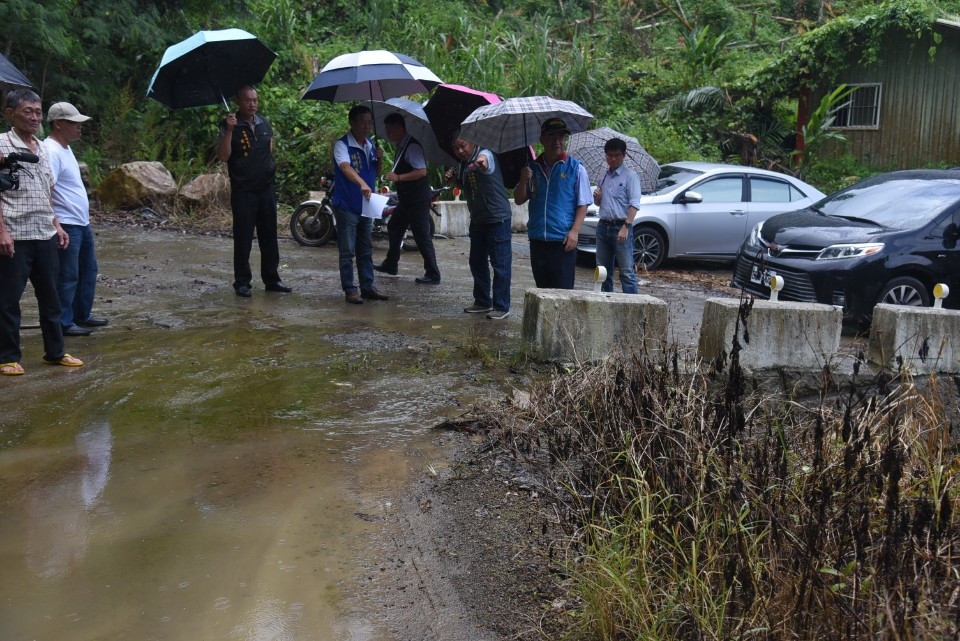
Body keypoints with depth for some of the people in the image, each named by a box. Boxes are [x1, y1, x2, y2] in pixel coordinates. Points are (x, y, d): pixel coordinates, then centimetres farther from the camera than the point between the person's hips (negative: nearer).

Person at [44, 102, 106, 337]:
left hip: (82, 223, 10)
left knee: (88, 270, 17)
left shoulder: (65, 148, 13)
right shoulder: (52, 151, -18)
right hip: (67, 225, -10)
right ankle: (63, 323, 7)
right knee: (67, 276, -2)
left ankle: (82, 315, 29)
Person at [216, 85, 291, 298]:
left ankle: (272, 279, 18)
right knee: (243, 238, 0)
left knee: (269, 236, 9)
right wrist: (229, 130, -26)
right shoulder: (230, 126, -6)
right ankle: (242, 282, 9)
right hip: (243, 191, -5)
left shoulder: (264, 123, 9)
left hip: (266, 188, 5)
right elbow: (223, 157, -18)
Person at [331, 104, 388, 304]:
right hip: (346, 206, -7)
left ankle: (368, 287, 19)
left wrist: (379, 160, -3)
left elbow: (376, 174, 18)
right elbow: (345, 167, -30)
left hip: (366, 206, 7)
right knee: (347, 252, -1)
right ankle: (349, 290, 4)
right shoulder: (342, 145, -12)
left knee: (366, 250, 12)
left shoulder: (370, 145, 10)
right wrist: (362, 184, -47)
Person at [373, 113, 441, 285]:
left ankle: (433, 274, 0)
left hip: (418, 200, -11)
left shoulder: (412, 146, -19)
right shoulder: (400, 146, 11)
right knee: (394, 227, 20)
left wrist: (398, 177, -27)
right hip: (406, 199, 11)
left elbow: (422, 171, -27)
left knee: (422, 237, -6)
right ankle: (390, 264, 33)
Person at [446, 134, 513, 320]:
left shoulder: (485, 155, -16)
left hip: (498, 218, -9)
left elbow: (485, 159, -41)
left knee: (500, 264, -5)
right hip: (477, 220, 9)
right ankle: (483, 302, 27)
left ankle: (502, 307, -1)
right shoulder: (461, 165, 9)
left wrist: (482, 160, -66)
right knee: (477, 262, 15)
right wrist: (455, 179, 3)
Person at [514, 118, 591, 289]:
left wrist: (574, 231, -13)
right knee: (542, 289, 12)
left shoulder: (576, 168, -1)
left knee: (563, 290, -4)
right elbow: (519, 200, 11)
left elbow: (583, 204, -2)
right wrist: (523, 180, -8)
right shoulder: (532, 168, 10)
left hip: (563, 241, -4)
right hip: (537, 240, 4)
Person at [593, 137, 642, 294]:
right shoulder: (604, 177, 16)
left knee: (626, 272, -8)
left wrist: (626, 227, -21)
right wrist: (597, 197, 3)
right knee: (603, 270, 11)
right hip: (603, 226, 7)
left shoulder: (630, 176, -4)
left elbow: (634, 204, -11)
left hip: (621, 227, -7)